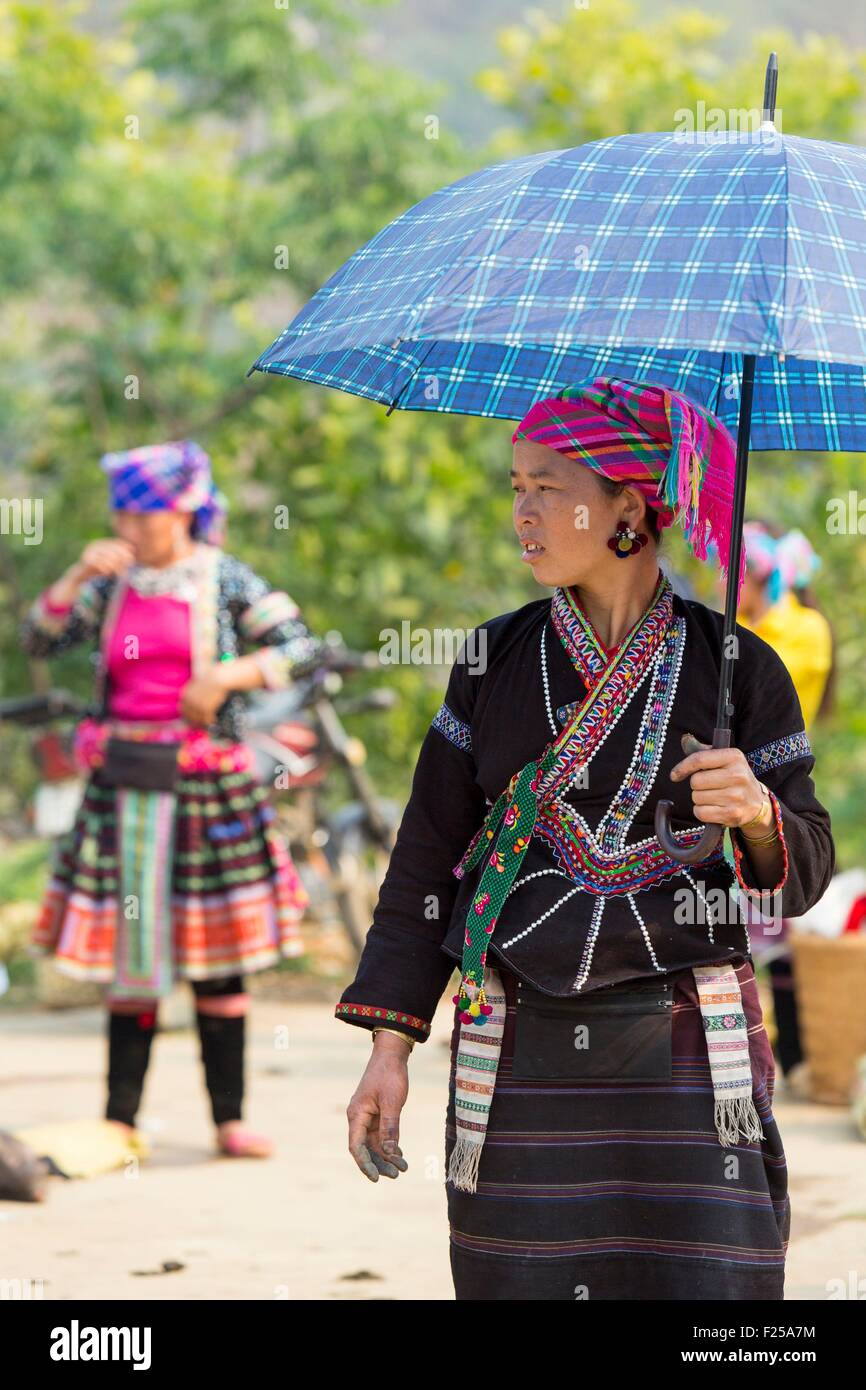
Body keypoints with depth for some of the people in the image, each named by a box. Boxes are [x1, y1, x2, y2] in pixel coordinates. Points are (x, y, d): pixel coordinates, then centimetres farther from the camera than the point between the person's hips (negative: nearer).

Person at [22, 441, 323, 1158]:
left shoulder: (224, 580, 0)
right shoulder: (114, 584, 9)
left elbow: (299, 646, -4)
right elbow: (39, 640, 3)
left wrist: (228, 676, -17)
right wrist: (78, 577, -11)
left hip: (205, 782, -3)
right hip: (123, 783, 3)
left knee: (217, 949, 0)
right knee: (130, 950, 4)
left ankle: (230, 1119, 6)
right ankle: (120, 1120, 7)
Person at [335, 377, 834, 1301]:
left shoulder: (736, 668, 2)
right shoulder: (494, 661, 6)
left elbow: (806, 873, 4)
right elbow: (426, 861, 9)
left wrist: (756, 811, -19)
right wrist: (389, 1047, 3)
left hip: (684, 1048, -2)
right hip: (518, 1050, 2)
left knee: (706, 1279, -10)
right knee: (522, 1282, -1)